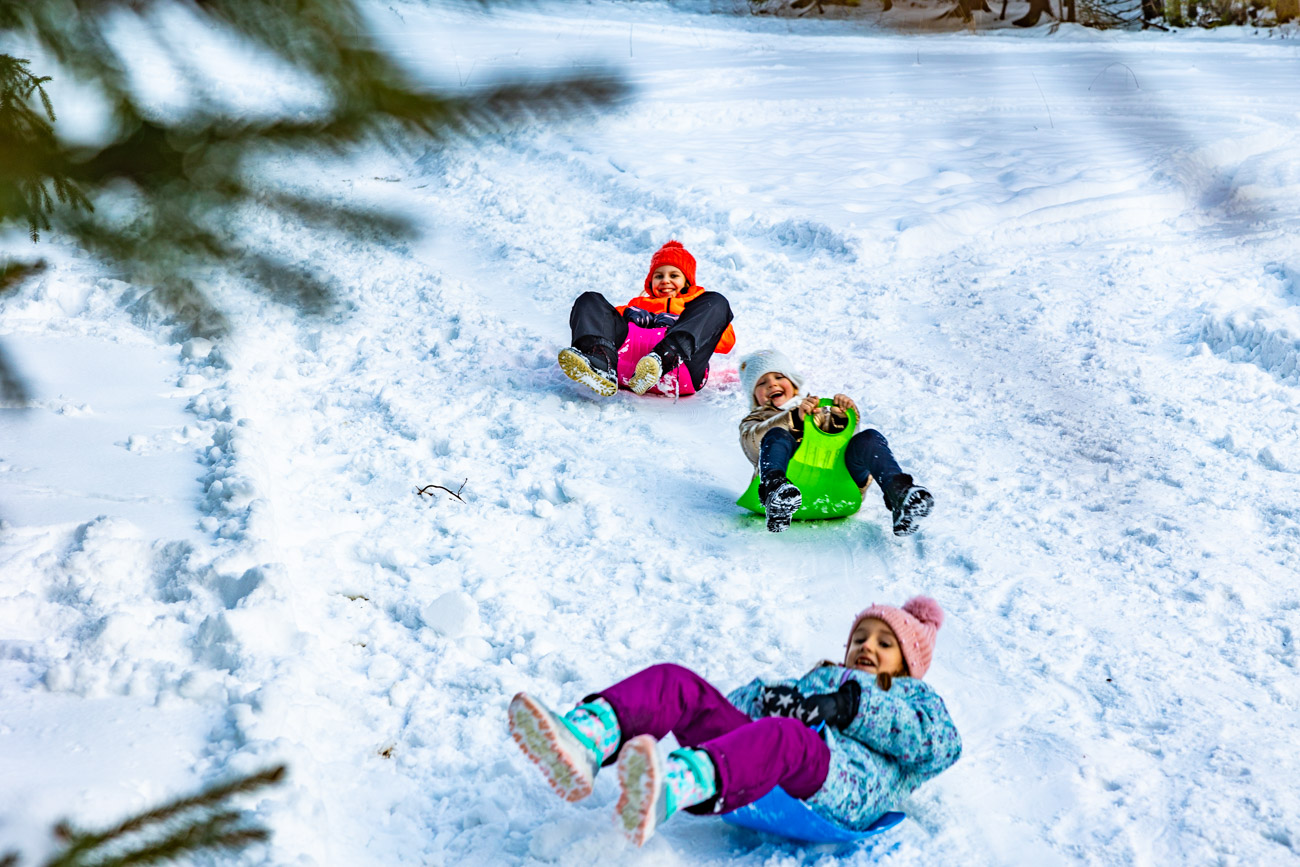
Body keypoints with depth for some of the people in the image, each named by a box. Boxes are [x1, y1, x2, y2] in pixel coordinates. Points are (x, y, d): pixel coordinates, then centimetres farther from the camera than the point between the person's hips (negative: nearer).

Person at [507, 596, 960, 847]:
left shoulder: (915, 696, 32)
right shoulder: (821, 678, 43)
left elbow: (942, 744, 7)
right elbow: (746, 700, 29)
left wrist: (851, 707, -1)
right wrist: (770, 696, 4)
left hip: (847, 782, -5)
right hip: (761, 756, 5)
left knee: (782, 736, -41)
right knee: (673, 681, -16)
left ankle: (667, 791, -70)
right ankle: (583, 743, -45)